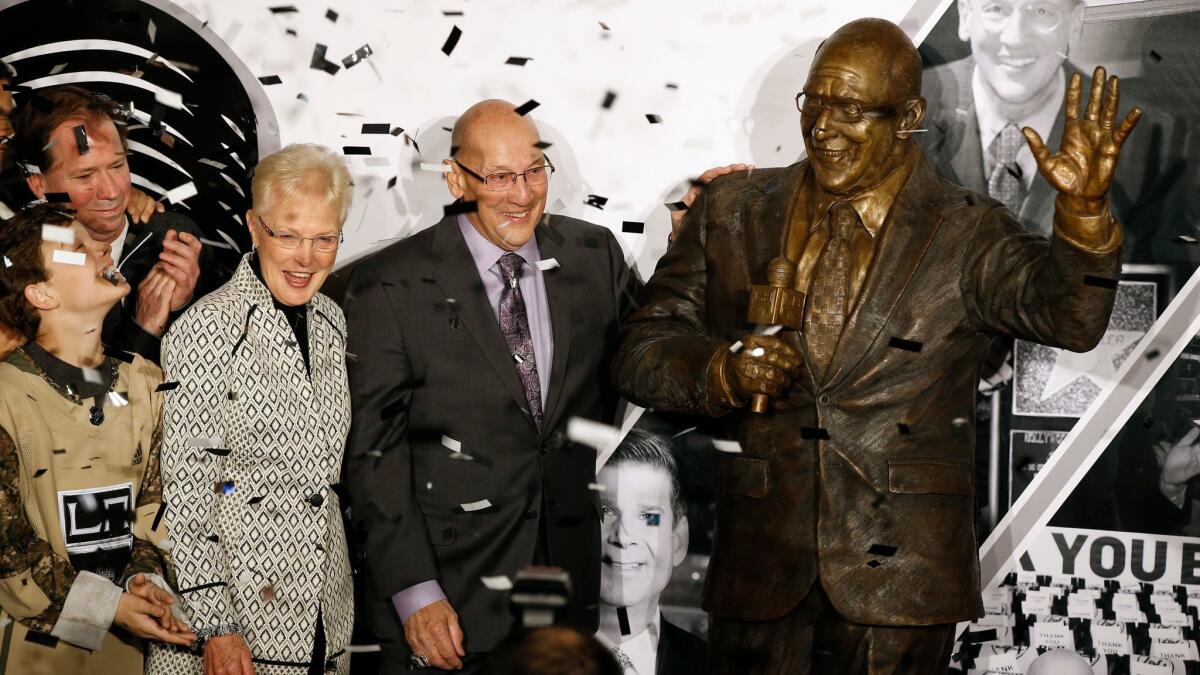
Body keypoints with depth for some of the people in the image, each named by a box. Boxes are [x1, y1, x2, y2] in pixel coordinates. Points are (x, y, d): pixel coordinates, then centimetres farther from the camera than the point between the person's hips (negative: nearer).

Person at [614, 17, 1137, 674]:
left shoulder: (967, 235, -1)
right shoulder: (731, 213, 6)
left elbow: (1071, 315, -17)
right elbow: (640, 351, 4)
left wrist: (1084, 210, -34)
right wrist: (722, 370, -15)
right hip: (760, 566, 2)